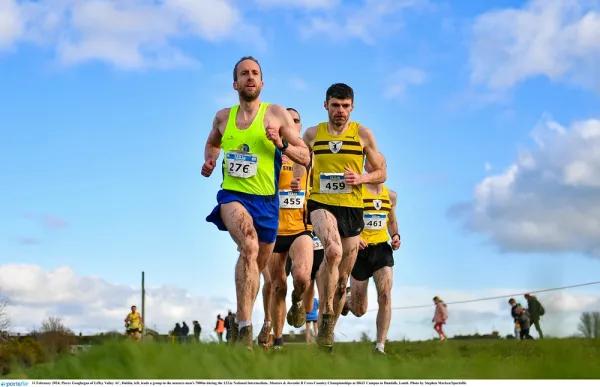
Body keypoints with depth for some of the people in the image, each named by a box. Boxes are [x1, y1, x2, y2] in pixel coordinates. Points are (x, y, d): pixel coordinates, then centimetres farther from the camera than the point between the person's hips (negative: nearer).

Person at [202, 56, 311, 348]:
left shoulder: (277, 114, 0)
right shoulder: (223, 117, 7)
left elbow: (305, 157, 0)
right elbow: (212, 143, 29)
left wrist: (281, 144, -18)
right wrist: (209, 161, 8)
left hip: (266, 200, 1)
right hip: (232, 195, -1)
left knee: (257, 267, 15)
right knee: (249, 247, -31)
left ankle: (240, 319, 42)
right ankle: (245, 325, -36)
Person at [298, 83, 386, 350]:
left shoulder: (363, 134, 2)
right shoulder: (312, 134, 5)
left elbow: (381, 173, 7)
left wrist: (361, 178, -12)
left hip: (352, 208, 2)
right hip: (321, 203, -2)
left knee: (342, 279, 9)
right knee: (333, 252, -33)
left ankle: (328, 330, 28)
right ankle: (326, 315, -19)